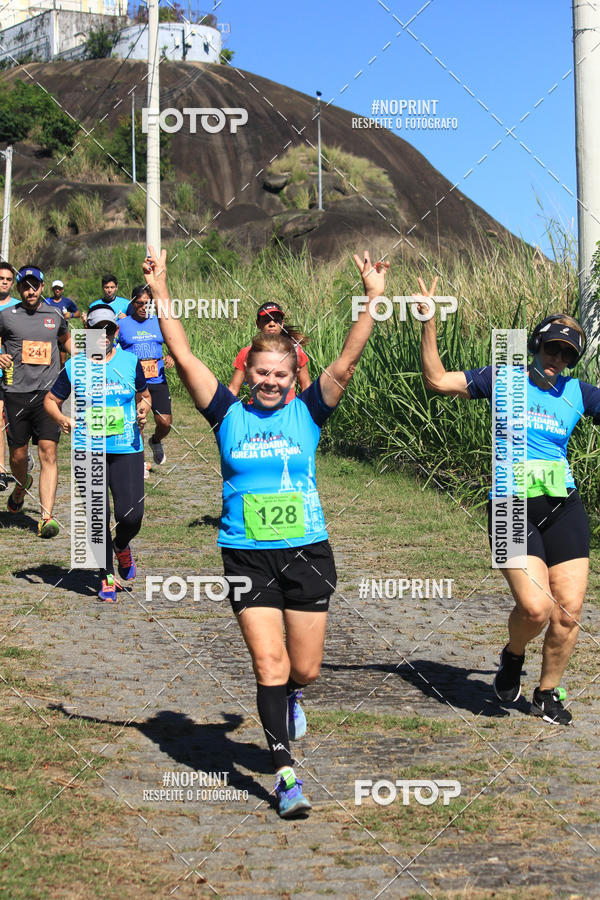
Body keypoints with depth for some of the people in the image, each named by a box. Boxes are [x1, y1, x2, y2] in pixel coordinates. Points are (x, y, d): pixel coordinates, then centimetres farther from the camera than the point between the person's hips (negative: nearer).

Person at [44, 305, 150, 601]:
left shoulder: (130, 362, 6)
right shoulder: (74, 367, 3)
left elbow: (144, 395, 19)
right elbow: (51, 400, 12)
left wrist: (143, 411, -3)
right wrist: (60, 418, -8)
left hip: (127, 449, 0)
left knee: (131, 515, -7)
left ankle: (121, 545, 29)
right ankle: (107, 577, 17)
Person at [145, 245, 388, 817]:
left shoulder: (307, 413, 2)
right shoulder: (229, 416, 1)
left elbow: (344, 365, -9)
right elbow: (184, 358, -5)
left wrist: (372, 299, -16)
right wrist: (160, 293, -10)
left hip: (307, 551, 1)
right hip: (247, 555, -1)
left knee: (305, 668, 8)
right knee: (269, 664, -7)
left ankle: (290, 696, 45)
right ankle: (284, 772, 4)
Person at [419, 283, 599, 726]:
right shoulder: (505, 379, 5)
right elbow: (437, 380, 4)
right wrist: (429, 324, -3)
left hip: (563, 507, 3)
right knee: (535, 607, -17)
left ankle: (548, 693, 21)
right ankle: (513, 656, 17)